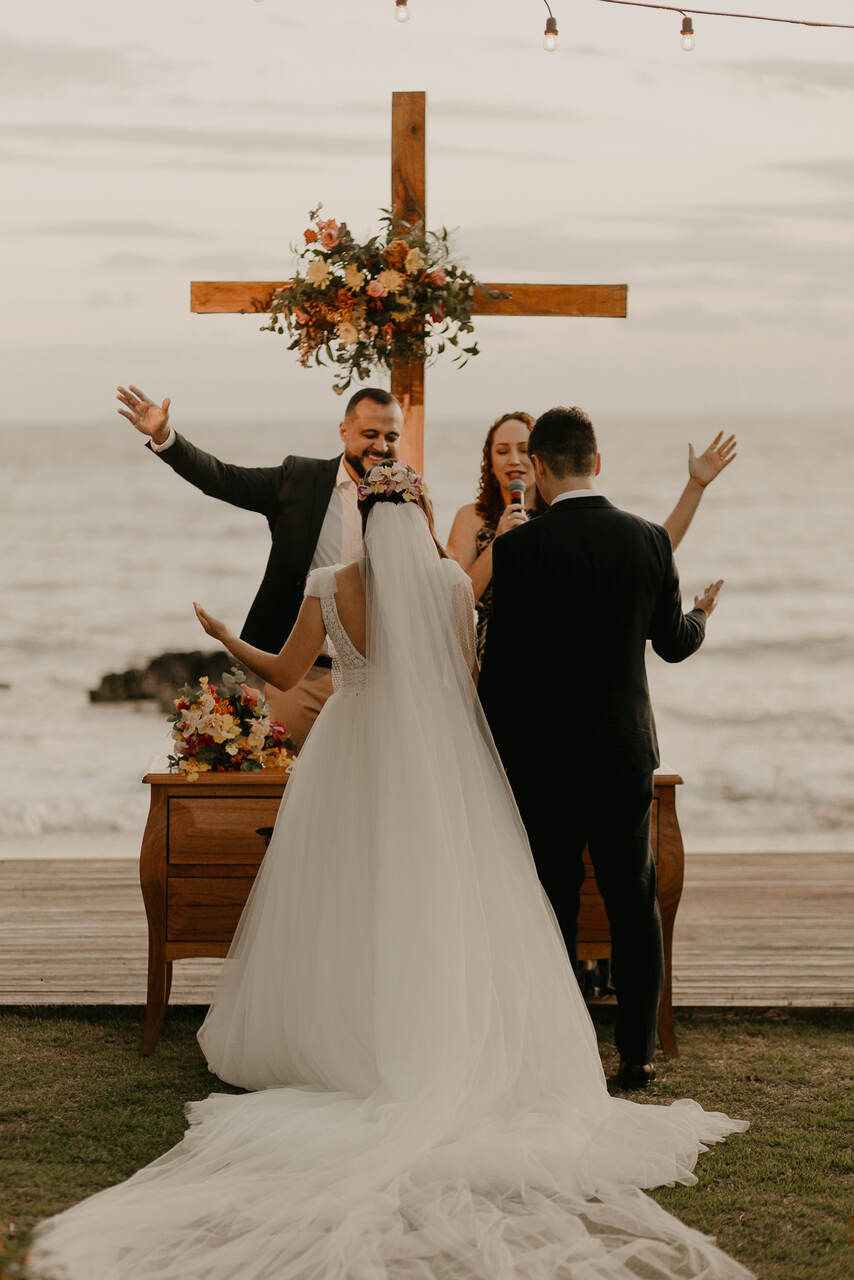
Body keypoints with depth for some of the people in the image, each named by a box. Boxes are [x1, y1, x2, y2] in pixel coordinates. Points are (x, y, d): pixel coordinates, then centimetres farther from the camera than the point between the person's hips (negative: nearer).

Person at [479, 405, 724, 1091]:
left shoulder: (519, 547, -13)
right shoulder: (650, 539, -2)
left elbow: (502, 659, -10)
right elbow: (673, 642, 9)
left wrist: (489, 749, 3)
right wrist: (702, 614, 32)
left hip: (543, 752, -3)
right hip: (627, 748, 3)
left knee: (553, 905, 6)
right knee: (635, 900, 11)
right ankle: (638, 1053, 14)